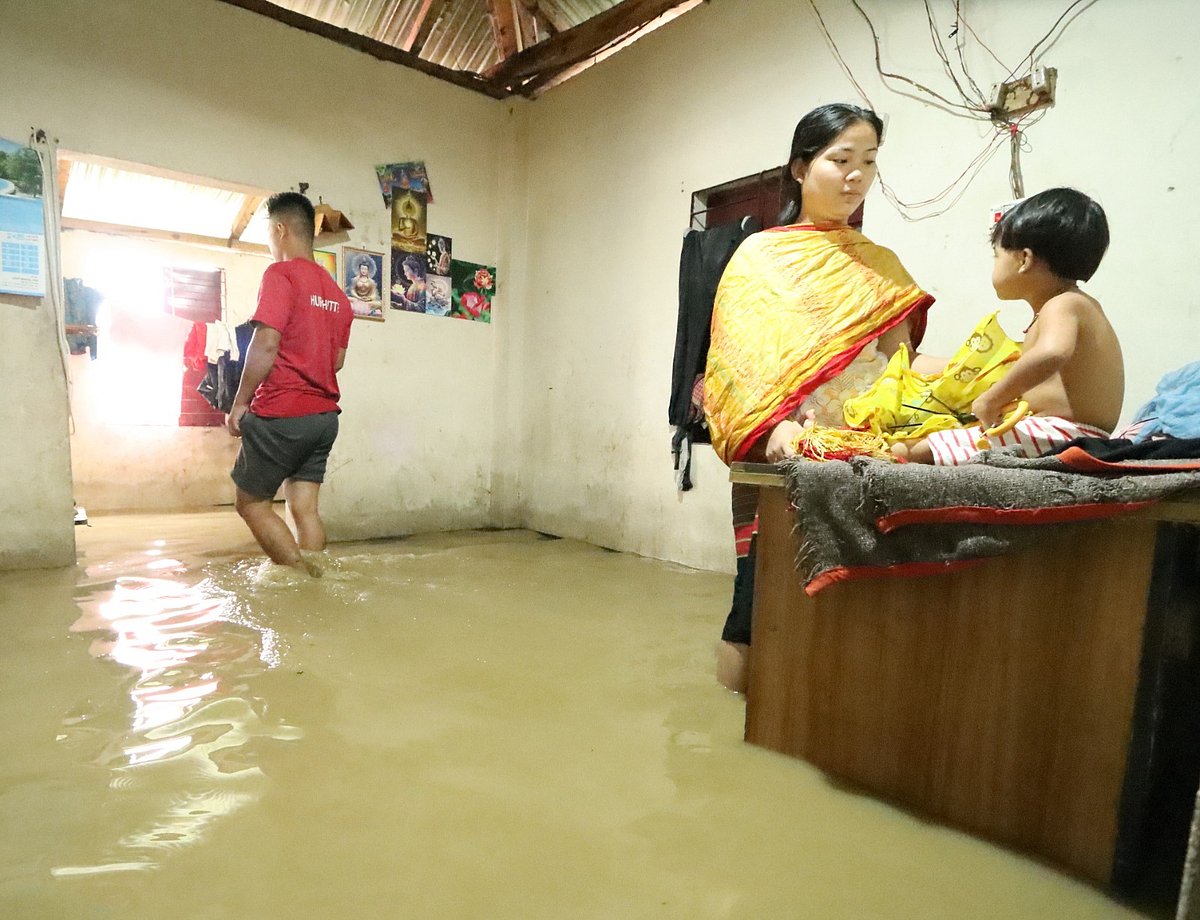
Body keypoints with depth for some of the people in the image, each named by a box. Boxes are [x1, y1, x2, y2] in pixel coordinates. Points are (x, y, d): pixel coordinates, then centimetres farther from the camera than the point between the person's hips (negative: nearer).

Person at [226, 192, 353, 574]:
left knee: (250, 503, 6)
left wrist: (239, 403, -10)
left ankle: (303, 576, 0)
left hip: (280, 414, -7)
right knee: (305, 508, 9)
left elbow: (266, 344, -17)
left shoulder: (280, 274, -9)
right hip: (324, 414, 7)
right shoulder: (336, 292, 13)